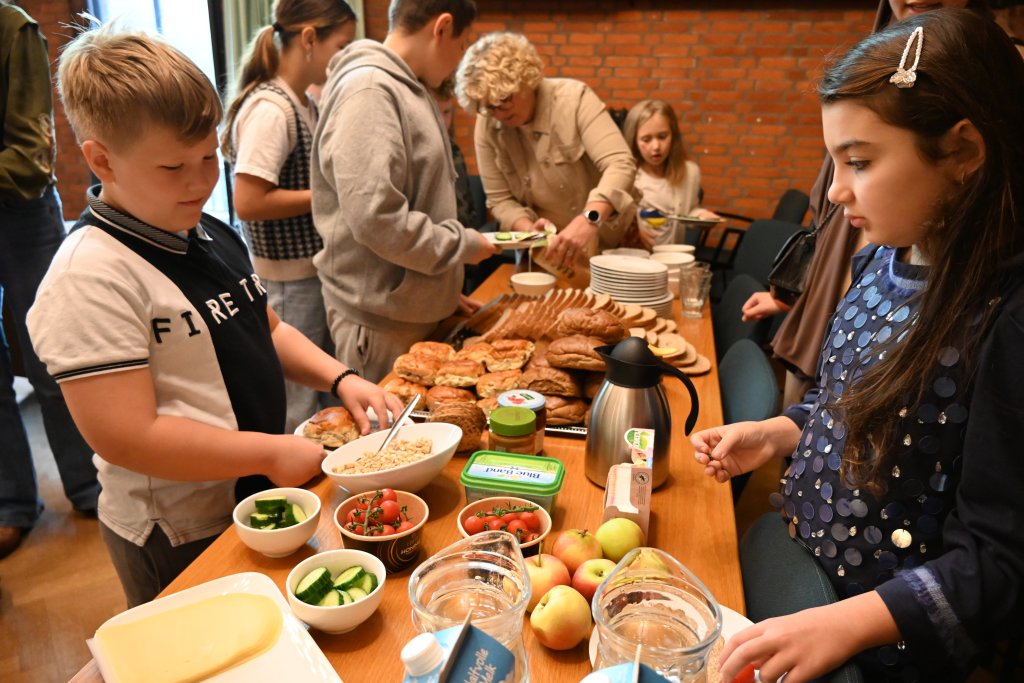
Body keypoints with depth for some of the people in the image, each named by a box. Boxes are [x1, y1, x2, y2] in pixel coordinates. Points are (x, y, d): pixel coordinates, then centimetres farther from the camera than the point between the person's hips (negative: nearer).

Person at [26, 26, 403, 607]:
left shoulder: (214, 235, 4)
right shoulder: (91, 276, -23)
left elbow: (266, 330, 14)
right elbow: (126, 438, -26)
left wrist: (340, 378, -3)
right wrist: (272, 452, -21)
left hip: (259, 500, 8)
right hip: (180, 541, -7)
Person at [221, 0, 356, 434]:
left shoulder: (303, 103, 11)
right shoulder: (269, 109, -17)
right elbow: (248, 203, -23)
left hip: (313, 273, 9)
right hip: (288, 281, -9)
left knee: (324, 395, 19)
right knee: (298, 414, 3)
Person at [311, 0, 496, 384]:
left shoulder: (411, 89, 13)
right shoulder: (367, 91, -18)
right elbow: (377, 219, -25)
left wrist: (443, 291, 17)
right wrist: (463, 244, -12)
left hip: (419, 311, 9)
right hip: (383, 326, -9)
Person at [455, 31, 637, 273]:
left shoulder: (573, 98, -16)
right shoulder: (486, 125, -7)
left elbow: (621, 165, -27)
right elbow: (500, 199, -1)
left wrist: (589, 219, -44)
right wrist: (529, 230, -22)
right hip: (545, 251, 3)